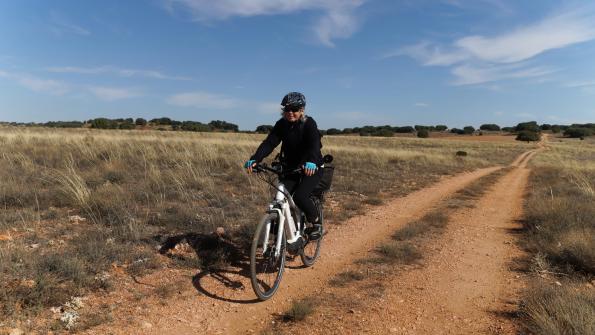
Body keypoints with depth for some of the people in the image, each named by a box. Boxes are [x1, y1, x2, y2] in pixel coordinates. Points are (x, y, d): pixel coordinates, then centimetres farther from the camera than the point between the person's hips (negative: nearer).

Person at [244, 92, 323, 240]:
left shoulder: (309, 124, -16)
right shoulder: (282, 124, -5)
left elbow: (314, 144, -33)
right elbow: (269, 143, -16)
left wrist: (311, 162, -54)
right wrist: (254, 159, -33)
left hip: (311, 167, -4)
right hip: (291, 167, 5)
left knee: (300, 196, -24)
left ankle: (316, 225, 0)